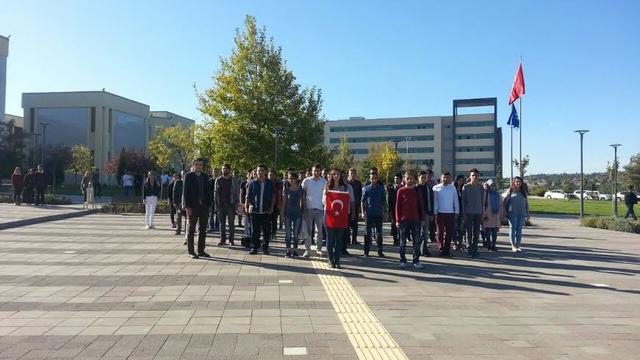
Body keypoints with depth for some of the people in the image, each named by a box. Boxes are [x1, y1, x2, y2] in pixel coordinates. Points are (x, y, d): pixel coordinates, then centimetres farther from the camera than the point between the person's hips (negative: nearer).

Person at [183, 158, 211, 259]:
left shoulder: (205, 176, 10)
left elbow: (207, 191, 11)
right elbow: (185, 192, -6)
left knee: (203, 230, 8)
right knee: (191, 229, 4)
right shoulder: (188, 176, -2)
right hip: (193, 206, -4)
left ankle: (201, 250, 16)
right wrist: (187, 206, -13)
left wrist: (208, 205, 3)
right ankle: (190, 251, 11)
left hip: (203, 206, 5)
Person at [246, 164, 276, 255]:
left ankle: (265, 248, 15)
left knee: (266, 231, 3)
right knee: (254, 231, 4)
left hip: (266, 212, 0)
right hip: (255, 211, 0)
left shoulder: (270, 183, 6)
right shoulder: (252, 183, 6)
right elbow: (248, 196, 10)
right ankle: (254, 248, 12)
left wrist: (272, 207, 1)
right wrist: (250, 205, -5)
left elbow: (273, 196, 11)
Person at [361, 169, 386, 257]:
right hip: (369, 214, -1)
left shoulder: (381, 188, 5)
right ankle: (366, 251, 11)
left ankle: (380, 251, 13)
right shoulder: (366, 188, 1)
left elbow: (383, 201, 11)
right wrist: (363, 212, -6)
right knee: (368, 233, 4)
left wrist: (383, 211, 8)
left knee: (379, 233, 5)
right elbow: (363, 201, 1)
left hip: (379, 214, 1)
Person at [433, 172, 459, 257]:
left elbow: (455, 201, 9)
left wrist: (456, 212, 4)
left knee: (449, 233, 4)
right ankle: (441, 249, 6)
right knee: (440, 232, 1)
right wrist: (435, 212, -4)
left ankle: (447, 249, 11)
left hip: (450, 213, 2)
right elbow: (434, 201, 1)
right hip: (440, 213, -2)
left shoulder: (453, 188, 6)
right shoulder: (436, 188, 1)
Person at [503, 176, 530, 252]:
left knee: (519, 230, 5)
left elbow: (526, 203, 14)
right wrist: (505, 212, -4)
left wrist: (527, 214, 11)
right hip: (512, 214, -3)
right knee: (513, 229, 0)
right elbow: (504, 201, 0)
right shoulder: (510, 191, 0)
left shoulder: (523, 192, 11)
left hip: (521, 214, 3)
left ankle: (518, 245, 12)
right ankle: (513, 246, 6)